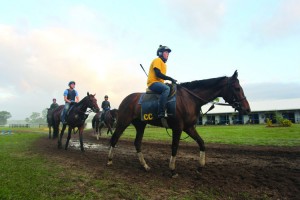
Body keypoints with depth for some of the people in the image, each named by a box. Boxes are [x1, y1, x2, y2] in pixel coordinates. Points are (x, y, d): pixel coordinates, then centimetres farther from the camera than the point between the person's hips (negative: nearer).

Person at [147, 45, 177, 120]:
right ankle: (161, 113, -41)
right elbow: (158, 74, -17)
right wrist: (170, 79, -16)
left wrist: (171, 80, 7)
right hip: (153, 82, -10)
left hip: (159, 83, 10)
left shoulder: (163, 63, 25)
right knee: (166, 88, -35)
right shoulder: (157, 60, -3)